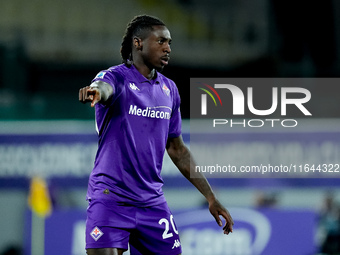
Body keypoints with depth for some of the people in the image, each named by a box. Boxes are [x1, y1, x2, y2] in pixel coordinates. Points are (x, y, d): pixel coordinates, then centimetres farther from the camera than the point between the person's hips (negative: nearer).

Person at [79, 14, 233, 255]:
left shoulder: (169, 89, 11)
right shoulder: (117, 77, -7)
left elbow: (177, 149, 19)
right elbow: (103, 87, -33)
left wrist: (211, 198, 18)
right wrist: (94, 91, -59)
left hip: (152, 202, 6)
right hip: (110, 198, -6)